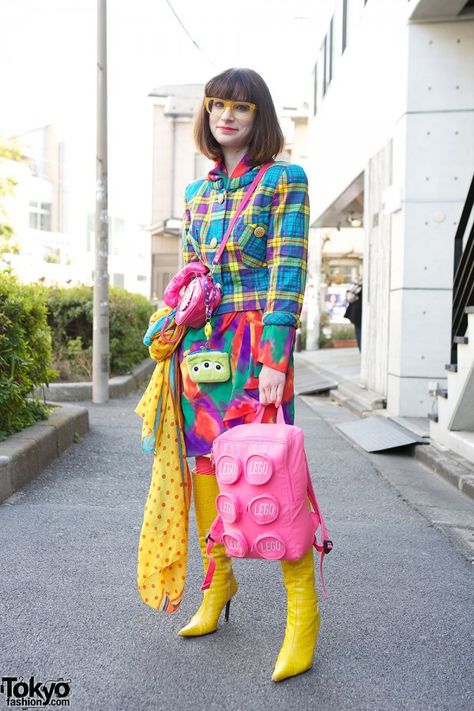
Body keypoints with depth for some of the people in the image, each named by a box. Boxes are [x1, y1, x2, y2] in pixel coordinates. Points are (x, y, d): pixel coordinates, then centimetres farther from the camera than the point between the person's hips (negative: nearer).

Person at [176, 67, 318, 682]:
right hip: (201, 341, 6)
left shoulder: (285, 181, -1)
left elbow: (289, 272, -10)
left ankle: (303, 608, 5)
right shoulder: (197, 192, 16)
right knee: (205, 458, 9)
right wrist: (176, 337, 11)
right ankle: (218, 579, 27)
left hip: (257, 340, -6)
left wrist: (274, 360, -18)